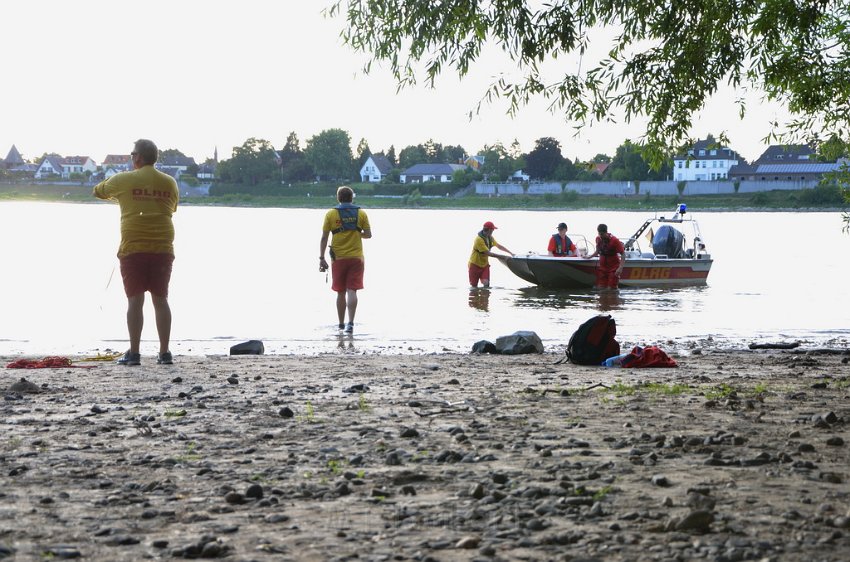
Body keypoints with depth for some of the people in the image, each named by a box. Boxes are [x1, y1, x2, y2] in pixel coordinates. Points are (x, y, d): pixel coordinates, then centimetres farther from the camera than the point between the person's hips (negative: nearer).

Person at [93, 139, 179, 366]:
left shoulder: (124, 180, -1)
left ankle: (134, 353, -1)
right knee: (161, 299, 7)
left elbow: (97, 191, 14)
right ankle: (164, 353, 7)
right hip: (162, 249, 3)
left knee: (135, 300, 0)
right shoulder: (170, 183, 7)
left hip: (133, 249, -3)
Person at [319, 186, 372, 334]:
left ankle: (341, 324, 19)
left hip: (338, 259, 0)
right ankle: (350, 323, -17)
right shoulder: (361, 213, 0)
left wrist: (321, 258, 0)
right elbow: (368, 234, 2)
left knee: (341, 292, 11)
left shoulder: (331, 214, -2)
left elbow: (324, 238, -4)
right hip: (356, 258, 0)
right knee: (352, 291, -4)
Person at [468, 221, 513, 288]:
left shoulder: (490, 238, 2)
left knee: (486, 284, -12)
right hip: (475, 264, -6)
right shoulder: (479, 239, -26)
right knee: (474, 286, -1)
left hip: (485, 264, 6)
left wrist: (510, 253, 7)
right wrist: (503, 256, -25)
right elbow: (488, 253, -28)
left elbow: (499, 246, 16)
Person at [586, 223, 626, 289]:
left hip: (613, 267, -5)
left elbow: (623, 254, -15)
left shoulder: (614, 240, -16)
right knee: (600, 288, 2)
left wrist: (620, 268, -26)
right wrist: (589, 257, 9)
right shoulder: (598, 239, 2)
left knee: (611, 289, -8)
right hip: (602, 266, 6)